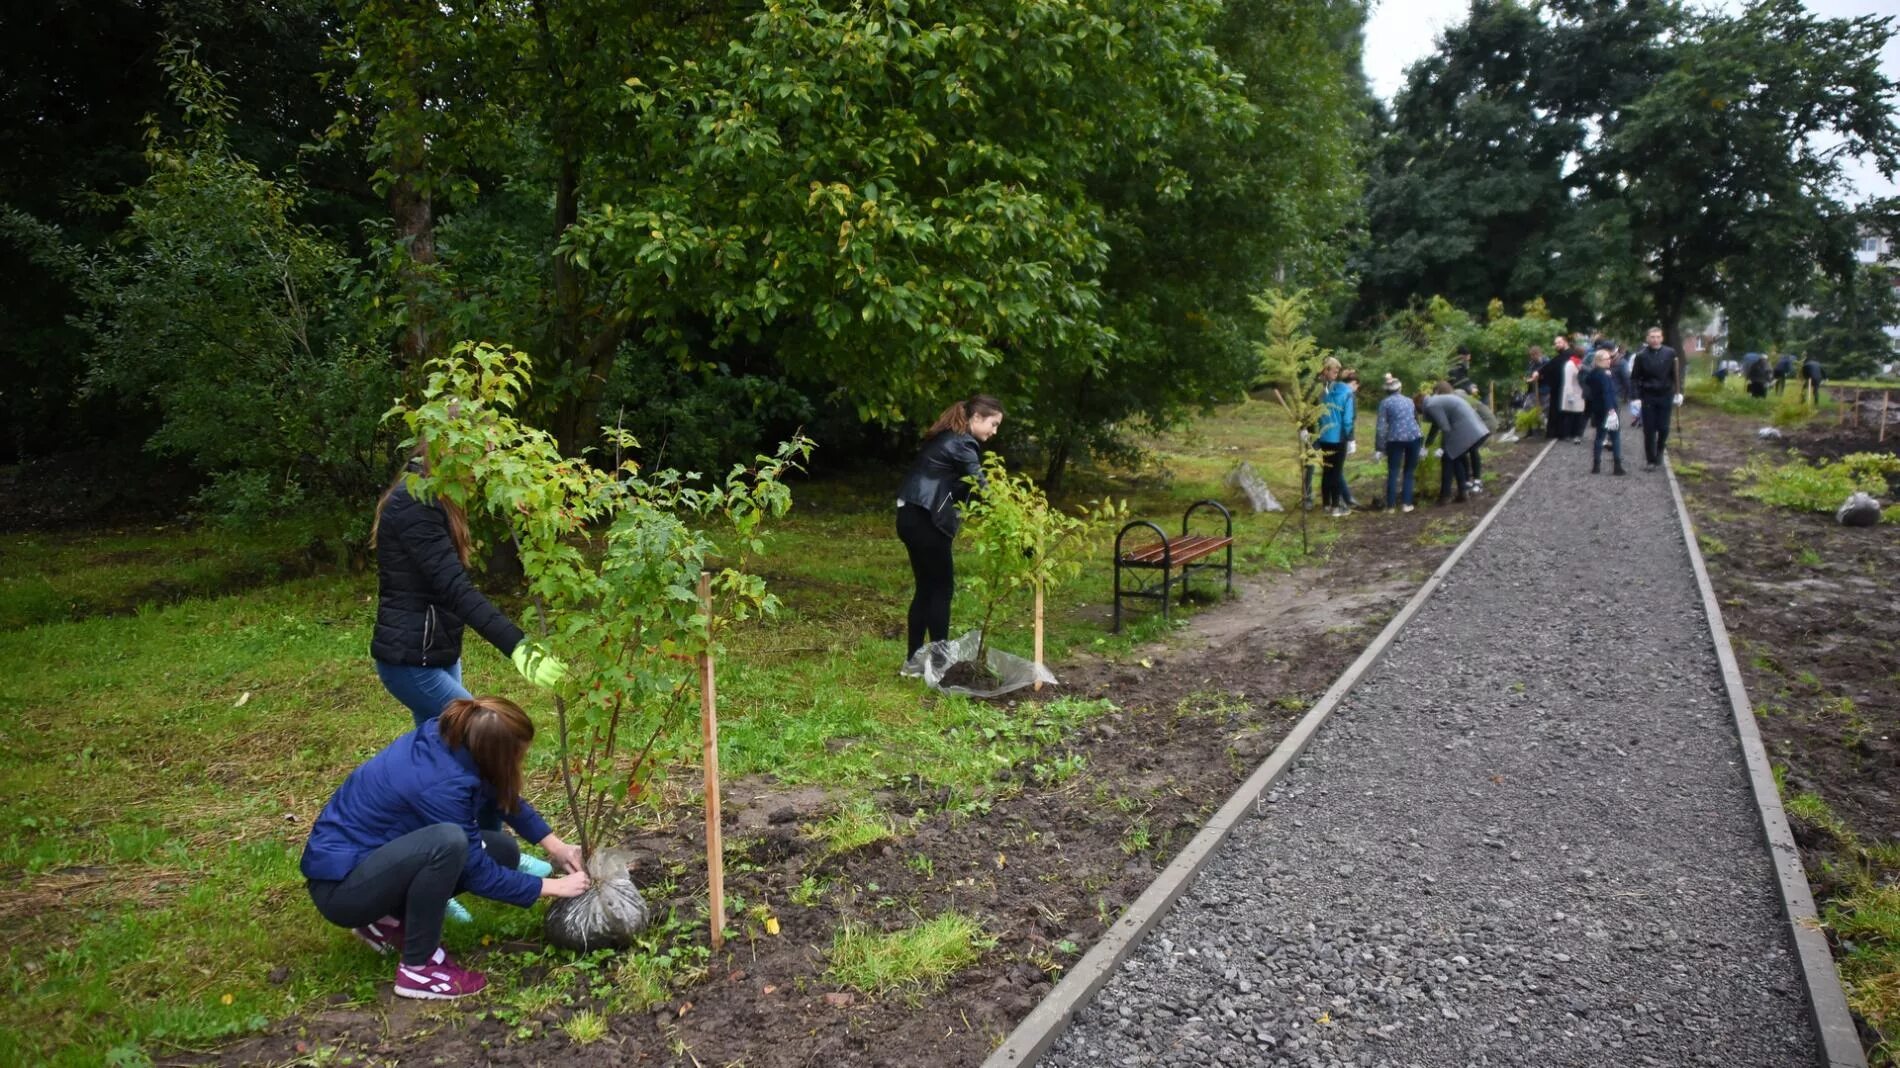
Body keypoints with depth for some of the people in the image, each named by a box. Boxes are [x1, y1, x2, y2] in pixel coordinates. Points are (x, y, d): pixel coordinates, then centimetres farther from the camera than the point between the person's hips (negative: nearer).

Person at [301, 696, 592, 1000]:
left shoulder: (447, 738, -9)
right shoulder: (439, 783, -31)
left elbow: (506, 795, 9)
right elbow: (478, 872, -20)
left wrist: (554, 844, 5)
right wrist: (554, 886, -11)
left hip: (378, 853, 9)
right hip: (340, 885, -9)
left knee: (502, 850, 0)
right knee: (448, 841, -34)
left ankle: (388, 919, 9)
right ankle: (418, 967, -16)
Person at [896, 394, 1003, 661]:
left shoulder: (947, 437, 18)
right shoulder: (961, 443, -12)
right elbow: (981, 488, -18)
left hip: (913, 516, 9)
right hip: (925, 520, -9)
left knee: (926, 587, 13)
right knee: (941, 588, -2)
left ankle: (914, 657, 19)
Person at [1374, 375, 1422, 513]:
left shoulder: (1385, 403, 5)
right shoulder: (1409, 400, 18)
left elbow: (1381, 427, -2)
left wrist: (1380, 447, 1)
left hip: (1396, 439, -3)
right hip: (1414, 437, 3)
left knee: (1393, 472, 4)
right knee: (1409, 471, 12)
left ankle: (1391, 505, 2)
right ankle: (1406, 503, 6)